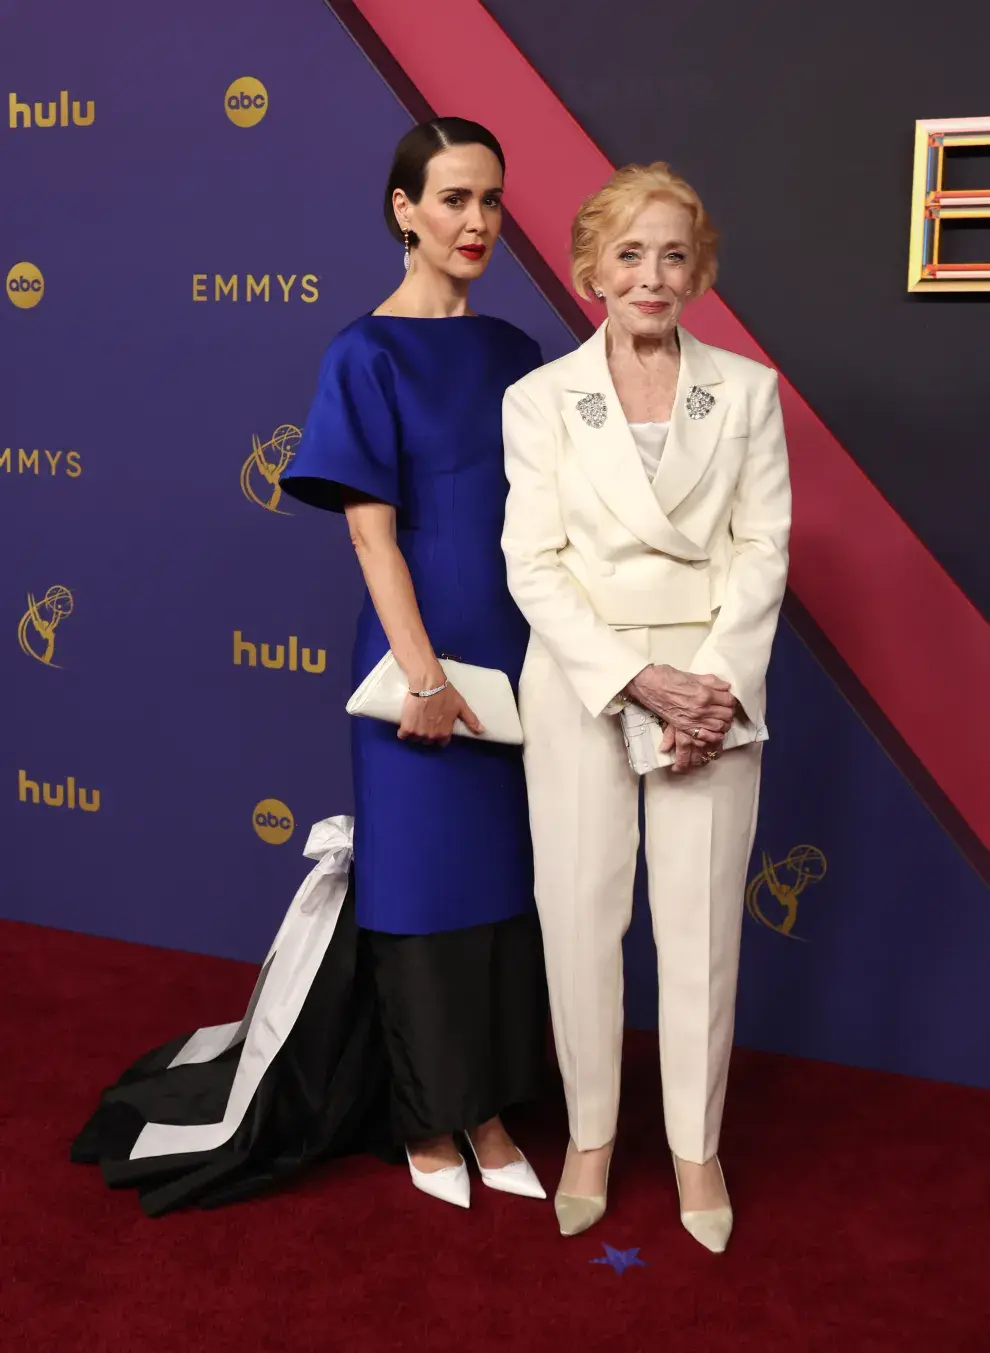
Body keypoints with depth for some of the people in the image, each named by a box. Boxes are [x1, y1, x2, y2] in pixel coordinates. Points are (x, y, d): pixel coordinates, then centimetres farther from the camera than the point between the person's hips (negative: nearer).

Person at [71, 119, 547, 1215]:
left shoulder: (511, 353, 9)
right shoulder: (367, 356, -7)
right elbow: (373, 532, -12)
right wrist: (425, 679, -16)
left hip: (515, 660, 6)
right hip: (420, 660, -5)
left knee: (504, 889, 11)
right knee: (422, 892, 6)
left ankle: (485, 1110, 26)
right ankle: (425, 1123, 23)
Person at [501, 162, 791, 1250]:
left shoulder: (747, 390, 5)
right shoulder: (539, 397, 2)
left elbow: (765, 547, 1)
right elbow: (534, 563, -4)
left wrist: (716, 684, -12)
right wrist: (635, 679, -15)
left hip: (713, 682, 1)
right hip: (579, 679, 0)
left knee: (702, 920, 5)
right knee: (580, 912, 4)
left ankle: (695, 1145, 22)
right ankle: (591, 1131, 23)